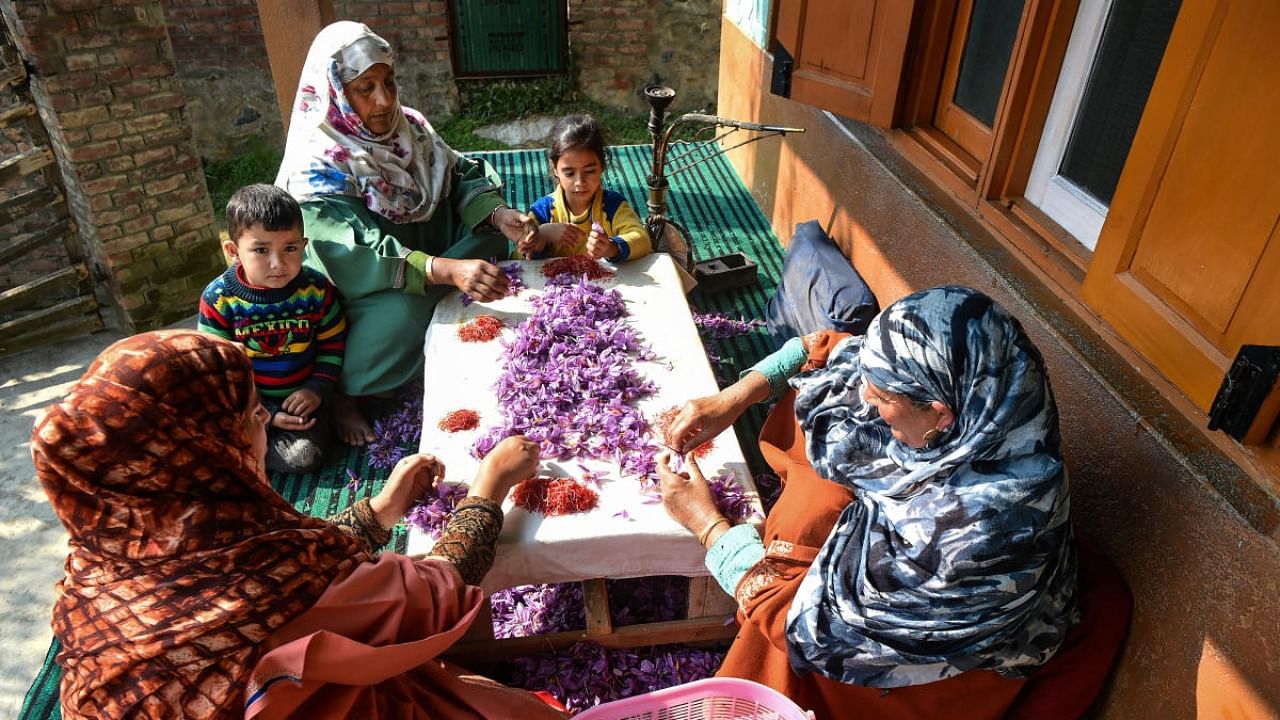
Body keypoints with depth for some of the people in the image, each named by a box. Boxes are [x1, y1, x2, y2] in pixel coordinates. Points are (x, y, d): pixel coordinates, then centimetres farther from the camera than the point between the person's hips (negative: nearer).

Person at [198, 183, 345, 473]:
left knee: (305, 457, -21)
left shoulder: (316, 289, -11)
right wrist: (264, 416, -14)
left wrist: (317, 388, -11)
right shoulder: (218, 299, -13)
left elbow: (333, 343, 2)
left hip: (299, 397, 1)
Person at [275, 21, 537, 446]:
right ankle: (341, 391, -10)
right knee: (405, 311, -36)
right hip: (360, 295, -6)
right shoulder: (316, 166, -22)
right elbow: (361, 256, -34)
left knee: (490, 231, -11)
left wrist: (498, 214, -24)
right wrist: (449, 270, -48)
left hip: (429, 260, 7)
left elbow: (463, 176, 0)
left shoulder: (409, 129, -3)